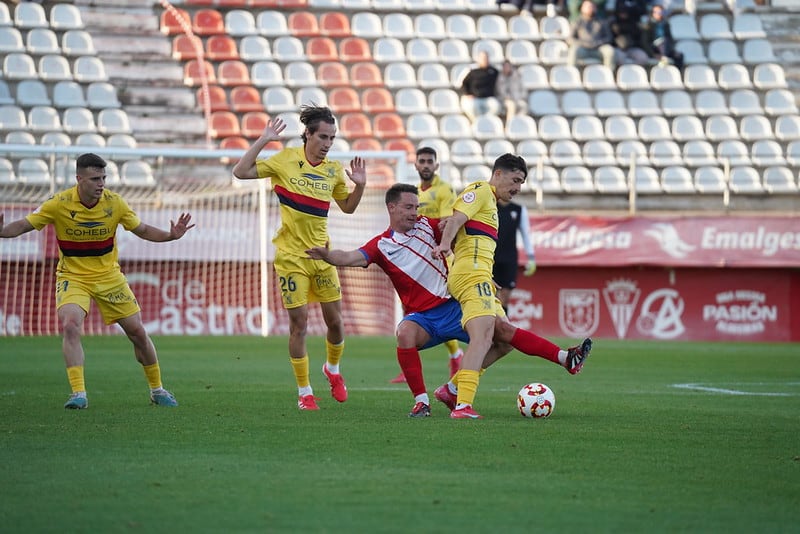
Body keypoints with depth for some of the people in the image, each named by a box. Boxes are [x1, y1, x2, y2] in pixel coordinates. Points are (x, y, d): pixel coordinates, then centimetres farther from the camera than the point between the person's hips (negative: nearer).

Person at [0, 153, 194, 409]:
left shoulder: (114, 203, -11)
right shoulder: (59, 204, -17)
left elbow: (142, 230, 1)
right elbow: (24, 225, -10)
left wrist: (170, 235, -15)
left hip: (109, 275, 2)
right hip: (72, 276, -2)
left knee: (137, 332, 3)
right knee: (70, 325, -28)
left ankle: (157, 389, 23)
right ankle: (78, 394, -24)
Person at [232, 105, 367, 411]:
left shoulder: (334, 170, 4)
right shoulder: (286, 160, -6)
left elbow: (348, 207, 17)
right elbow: (241, 172, -10)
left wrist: (359, 185, 0)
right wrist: (262, 141, -15)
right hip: (291, 256, -4)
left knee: (335, 319, 5)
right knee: (299, 323, -5)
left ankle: (332, 369, 35)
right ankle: (304, 393, 5)